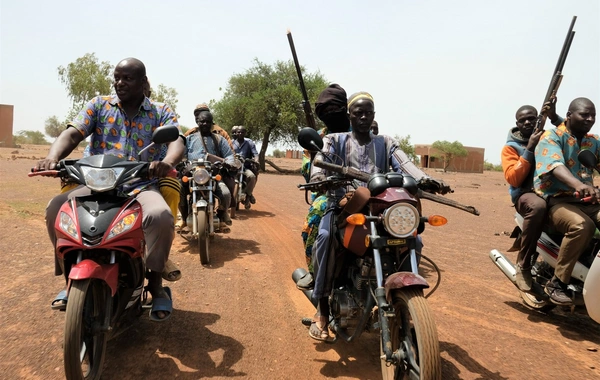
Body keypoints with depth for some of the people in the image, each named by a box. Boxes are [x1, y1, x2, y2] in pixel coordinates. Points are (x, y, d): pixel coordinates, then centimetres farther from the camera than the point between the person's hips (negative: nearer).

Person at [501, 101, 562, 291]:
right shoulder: (511, 147, 7)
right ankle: (523, 265, -28)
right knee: (538, 206, -40)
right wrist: (529, 149, -11)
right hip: (526, 194, -4)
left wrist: (555, 118, -12)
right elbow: (513, 179, -8)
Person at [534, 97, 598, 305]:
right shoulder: (552, 136, -2)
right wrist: (578, 184, -42)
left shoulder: (594, 142, 19)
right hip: (555, 200, -6)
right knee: (582, 226, -34)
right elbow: (554, 165, -23)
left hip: (586, 202, 6)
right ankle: (557, 283, -21)